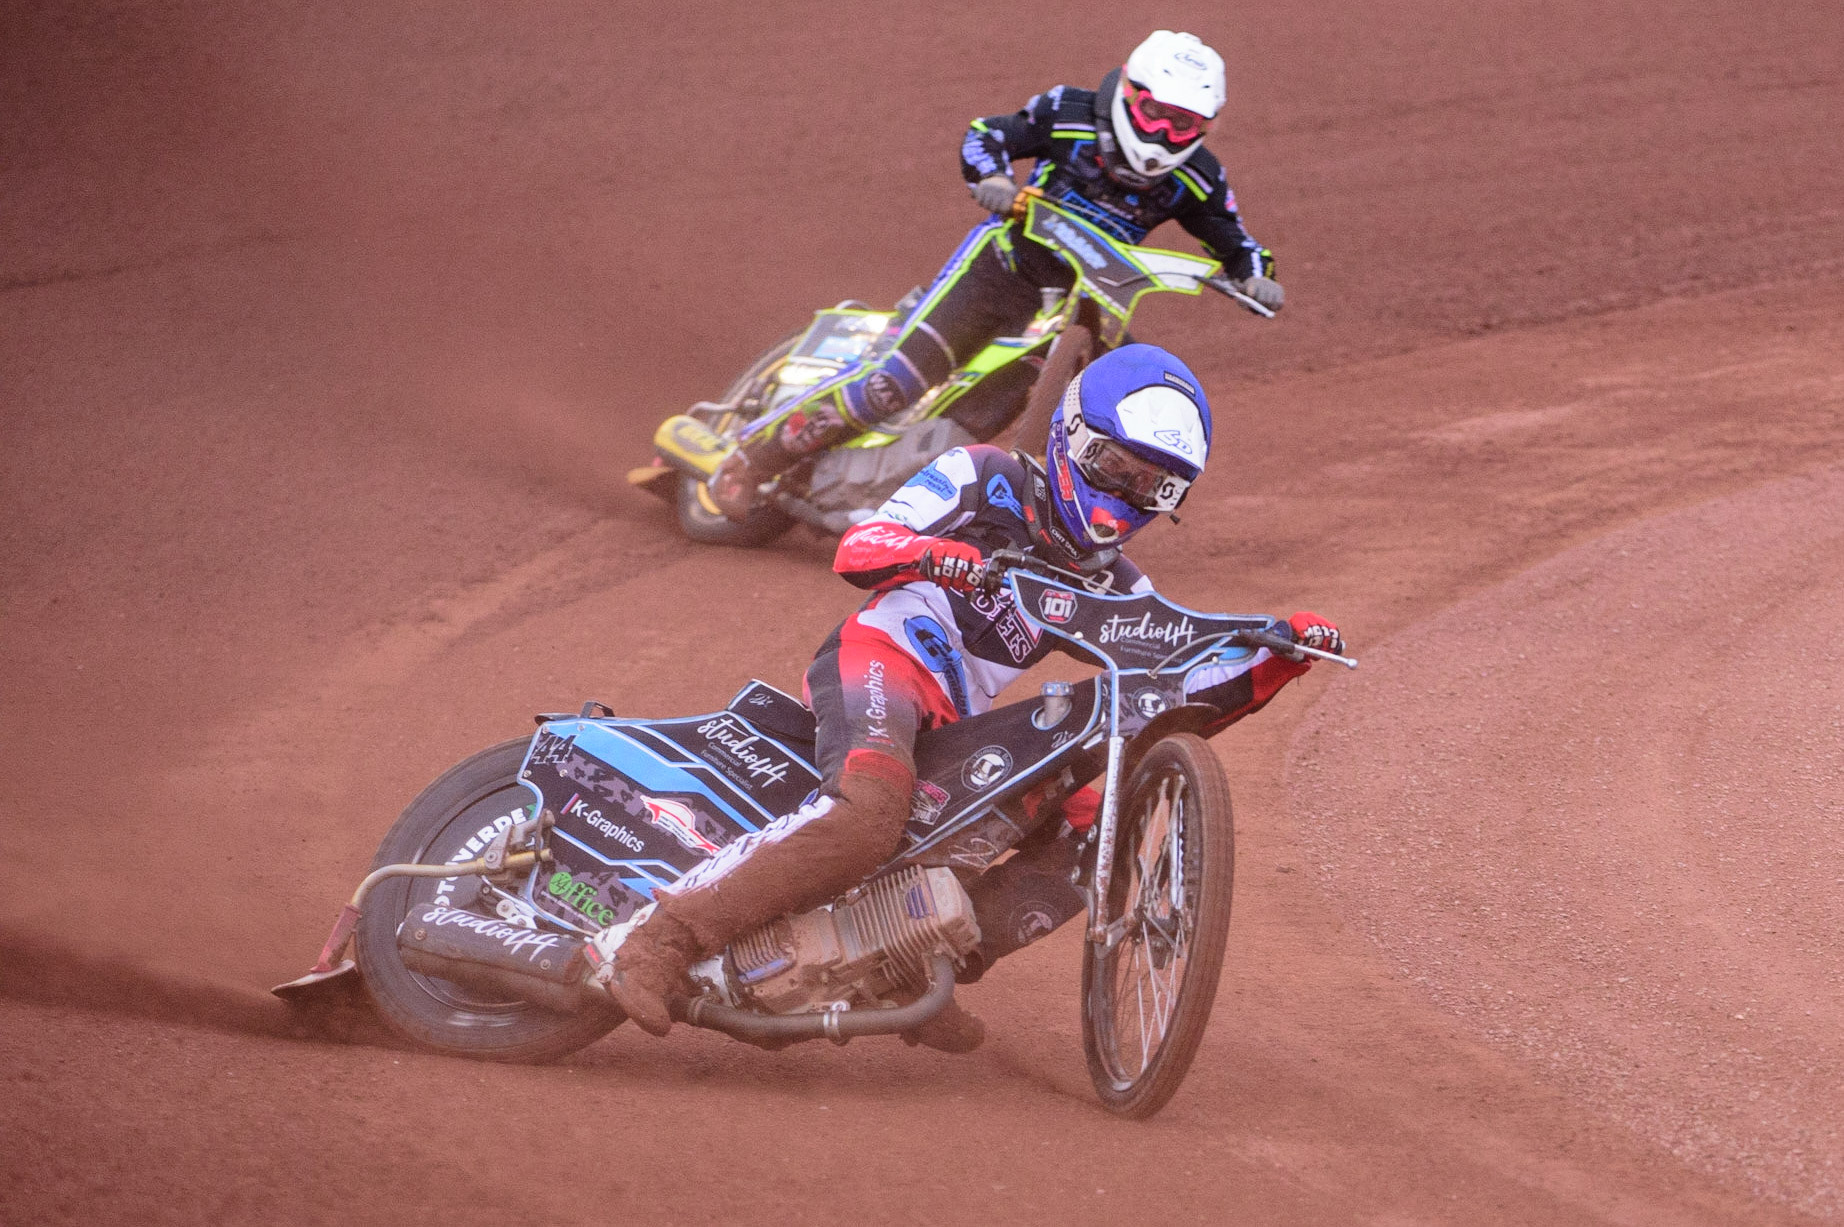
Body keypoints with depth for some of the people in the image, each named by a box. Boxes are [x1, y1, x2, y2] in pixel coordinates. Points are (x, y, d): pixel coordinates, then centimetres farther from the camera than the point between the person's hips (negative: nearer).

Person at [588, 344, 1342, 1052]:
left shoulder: (1112, 587, 22)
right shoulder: (985, 479, 4)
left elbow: (1181, 699, 18)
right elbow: (856, 548, -5)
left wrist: (1280, 657, 1)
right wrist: (931, 553, -28)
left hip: (957, 727, 8)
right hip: (880, 655, -8)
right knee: (872, 812, -36)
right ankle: (651, 935, -39)